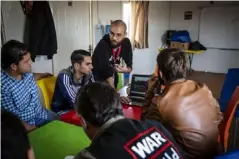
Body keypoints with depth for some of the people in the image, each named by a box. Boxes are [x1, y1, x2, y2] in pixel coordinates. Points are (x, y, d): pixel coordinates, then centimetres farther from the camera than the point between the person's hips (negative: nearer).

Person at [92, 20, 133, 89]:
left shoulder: (126, 43, -8)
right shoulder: (102, 45, -24)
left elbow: (129, 67, -3)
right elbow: (106, 70, -29)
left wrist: (126, 70, -25)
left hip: (113, 82, 5)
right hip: (97, 81, -5)